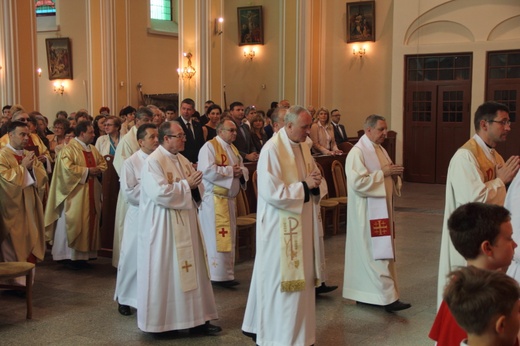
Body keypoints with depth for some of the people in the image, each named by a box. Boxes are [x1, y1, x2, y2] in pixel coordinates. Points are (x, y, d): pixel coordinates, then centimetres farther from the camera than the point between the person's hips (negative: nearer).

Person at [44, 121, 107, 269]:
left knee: (88, 221, 9)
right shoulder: (69, 149, -12)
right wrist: (87, 171, -17)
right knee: (73, 222, -4)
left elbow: (103, 163, 18)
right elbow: (68, 168, -23)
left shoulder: (93, 149, 13)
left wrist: (98, 169, -5)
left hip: (91, 193, 8)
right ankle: (69, 256, 3)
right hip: (75, 193, -8)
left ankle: (83, 254, 16)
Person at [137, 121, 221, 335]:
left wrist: (195, 184, -8)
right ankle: (159, 320, 15)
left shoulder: (182, 160, 12)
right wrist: (186, 185, -16)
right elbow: (159, 192, -25)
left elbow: (193, 187, 16)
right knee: (164, 271, 1)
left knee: (189, 269, 9)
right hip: (163, 227, -8)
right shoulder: (153, 162, -13)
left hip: (185, 224, 8)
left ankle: (194, 318, 16)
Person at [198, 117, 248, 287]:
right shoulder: (209, 146, -11)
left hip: (229, 198, 9)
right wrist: (230, 171, -16)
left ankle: (227, 273, 20)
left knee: (228, 237, 12)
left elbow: (243, 168, 19)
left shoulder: (233, 149, 16)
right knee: (217, 237, -6)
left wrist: (241, 172, -6)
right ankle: (218, 275, -1)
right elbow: (207, 170, -24)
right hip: (214, 199, -9)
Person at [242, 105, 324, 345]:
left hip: (301, 224, 8)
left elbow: (315, 176, 17)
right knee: (280, 279, 1)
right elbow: (271, 192, -24)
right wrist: (304, 186, -19)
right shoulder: (271, 151, -18)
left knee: (300, 277, 15)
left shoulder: (303, 147, 8)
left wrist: (316, 183, -7)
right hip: (280, 226, -8)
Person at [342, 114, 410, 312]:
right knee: (377, 253, -8)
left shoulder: (380, 150, 14)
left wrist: (394, 175, -2)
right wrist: (383, 173, -20)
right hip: (367, 212, -9)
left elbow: (387, 177, 21)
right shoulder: (357, 152, -14)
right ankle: (387, 298, -6)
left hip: (381, 209, 9)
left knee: (369, 253, 12)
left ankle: (364, 294, 21)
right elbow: (358, 182, -23)